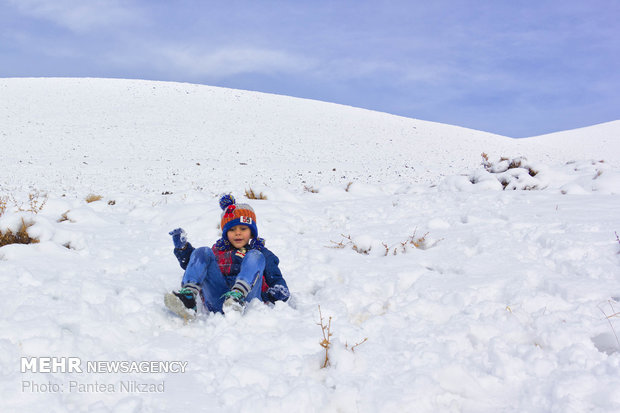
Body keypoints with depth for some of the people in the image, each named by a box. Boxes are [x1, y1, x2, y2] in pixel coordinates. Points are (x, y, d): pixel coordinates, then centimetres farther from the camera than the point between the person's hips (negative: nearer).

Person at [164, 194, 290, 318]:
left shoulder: (263, 254, 27)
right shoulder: (217, 250, 34)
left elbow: (276, 280, 18)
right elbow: (191, 263, 36)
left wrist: (280, 292, -5)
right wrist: (182, 247, 20)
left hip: (246, 296, -2)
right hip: (216, 302, 2)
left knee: (255, 256, -17)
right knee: (202, 252, -8)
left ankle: (238, 296, -46)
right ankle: (188, 296, -36)